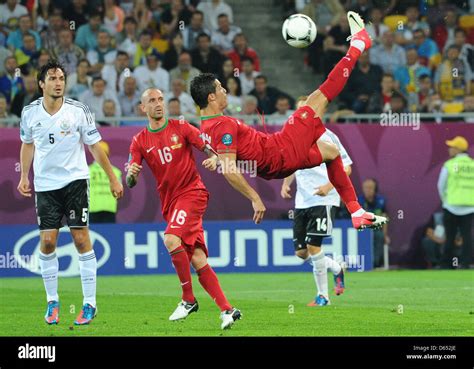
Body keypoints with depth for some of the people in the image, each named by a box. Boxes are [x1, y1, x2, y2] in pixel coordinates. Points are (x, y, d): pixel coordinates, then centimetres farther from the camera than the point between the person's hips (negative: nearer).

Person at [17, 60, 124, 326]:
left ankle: (90, 303, -2)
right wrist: (24, 176, 13)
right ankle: (52, 301, 12)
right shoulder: (30, 112, 0)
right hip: (45, 184, 2)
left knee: (81, 239, -8)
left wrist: (113, 178, 1)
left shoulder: (79, 111, -7)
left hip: (75, 181, -2)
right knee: (47, 242, -3)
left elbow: (95, 146, 0)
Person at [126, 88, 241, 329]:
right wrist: (131, 174, -23)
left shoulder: (181, 128, 1)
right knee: (196, 258, -4)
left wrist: (214, 159, -25)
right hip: (169, 201, 4)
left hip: (192, 192, -4)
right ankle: (226, 309, -2)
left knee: (171, 239, -26)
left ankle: (188, 300, -15)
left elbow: (209, 149, -2)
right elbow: (130, 182, 1)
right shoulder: (139, 141, 7)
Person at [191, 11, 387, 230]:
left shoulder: (206, 128, 3)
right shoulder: (224, 126, -26)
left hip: (273, 166, 10)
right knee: (319, 99, 0)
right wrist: (255, 199, -30)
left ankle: (356, 212, 31)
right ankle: (358, 44, 14)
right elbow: (229, 171, -32)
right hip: (282, 153, -10)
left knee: (331, 152, 31)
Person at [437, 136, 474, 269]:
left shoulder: (450, 164, -6)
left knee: (450, 237, 5)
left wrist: (445, 200, 14)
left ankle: (447, 264, 9)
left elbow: (441, 186, 0)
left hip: (452, 207, -2)